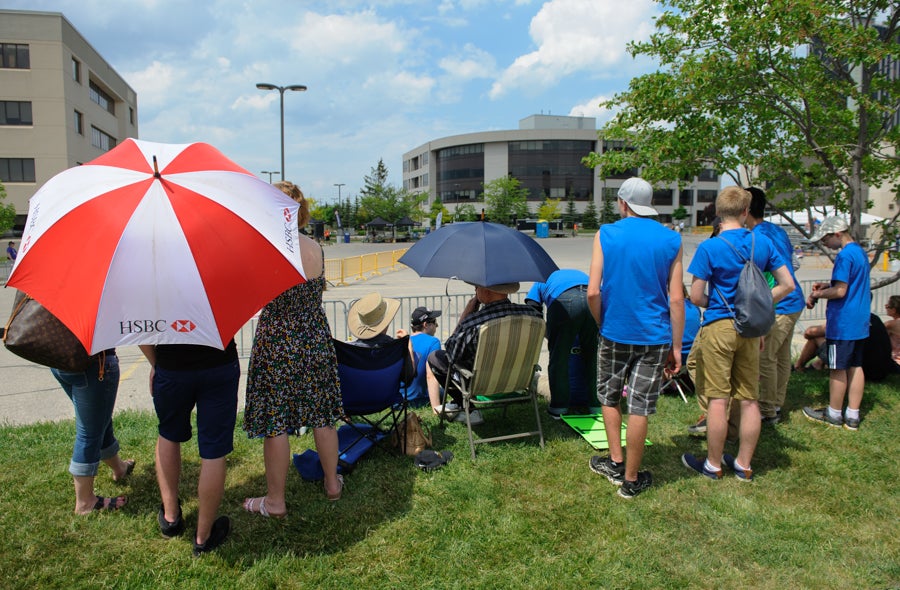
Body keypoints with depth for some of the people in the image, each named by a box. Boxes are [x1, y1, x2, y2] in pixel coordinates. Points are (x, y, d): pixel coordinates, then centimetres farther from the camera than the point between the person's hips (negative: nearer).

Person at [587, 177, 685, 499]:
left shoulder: (606, 235, -4)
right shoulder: (671, 240, -1)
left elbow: (593, 292, -10)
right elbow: (676, 298, -4)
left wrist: (602, 324, 7)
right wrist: (676, 347, 2)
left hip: (615, 332, 0)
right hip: (653, 336, 0)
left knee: (609, 397, 20)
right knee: (640, 407, 6)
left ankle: (616, 462, 28)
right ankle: (631, 479, 17)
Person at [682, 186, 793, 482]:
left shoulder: (709, 248, -11)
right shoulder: (762, 243, 2)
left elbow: (696, 296, -12)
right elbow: (787, 284, 5)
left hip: (719, 327, -5)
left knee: (717, 399, 3)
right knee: (749, 400, 11)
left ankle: (713, 464, 15)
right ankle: (744, 464, 23)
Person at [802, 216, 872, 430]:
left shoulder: (845, 255, -19)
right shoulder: (861, 252, 12)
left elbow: (840, 291, -22)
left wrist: (816, 295, -8)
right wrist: (827, 285, 12)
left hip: (842, 323, -9)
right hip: (860, 322, 9)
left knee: (838, 368, 2)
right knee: (855, 366, 11)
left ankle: (834, 414, 13)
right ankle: (852, 416, 18)